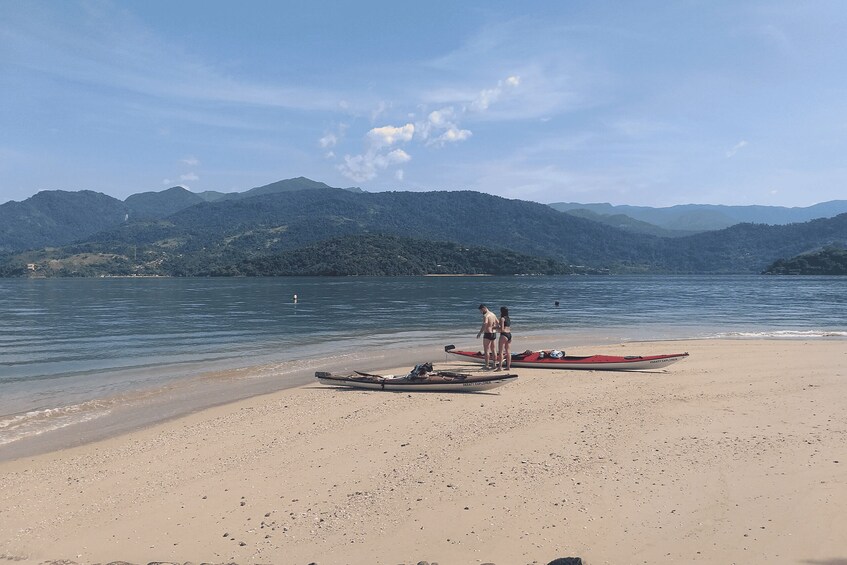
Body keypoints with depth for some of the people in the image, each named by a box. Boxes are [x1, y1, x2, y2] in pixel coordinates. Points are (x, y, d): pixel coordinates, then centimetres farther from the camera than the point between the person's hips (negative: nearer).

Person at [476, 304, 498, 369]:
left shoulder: (485, 316, -17)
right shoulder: (492, 314, 11)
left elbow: (484, 325, -26)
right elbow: (497, 324, 16)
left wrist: (479, 333, -23)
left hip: (487, 334, -9)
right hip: (494, 334, 9)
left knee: (486, 350, -3)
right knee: (492, 349, 17)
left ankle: (487, 365, -2)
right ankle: (494, 363, 25)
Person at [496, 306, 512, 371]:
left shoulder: (502, 319, -9)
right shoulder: (508, 319, 17)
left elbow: (502, 329, -14)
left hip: (504, 335, -8)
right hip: (509, 335, 8)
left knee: (500, 351, -5)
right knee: (508, 352, 10)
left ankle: (500, 367, -9)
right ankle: (508, 367, 12)